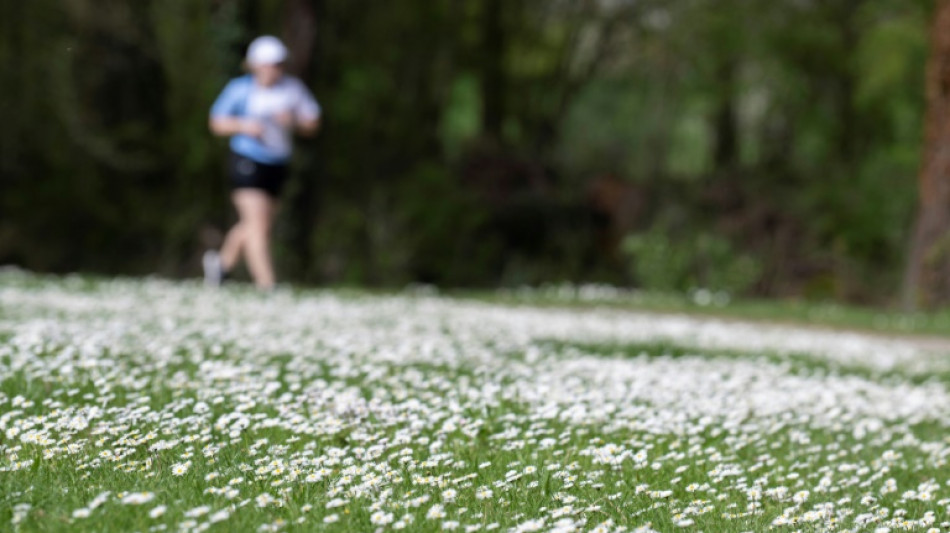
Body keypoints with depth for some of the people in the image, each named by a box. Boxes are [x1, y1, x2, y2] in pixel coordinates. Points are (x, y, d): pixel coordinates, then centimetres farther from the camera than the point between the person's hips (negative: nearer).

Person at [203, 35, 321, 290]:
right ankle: (267, 286, -19)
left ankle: (222, 262, 38)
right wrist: (244, 126, -16)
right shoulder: (240, 88, -5)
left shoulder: (294, 88, 3)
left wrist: (293, 120, -16)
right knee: (257, 222, -16)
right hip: (246, 162, -5)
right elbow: (217, 122, 2)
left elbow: (312, 125, 5)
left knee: (257, 227, 12)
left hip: (277, 165, 5)